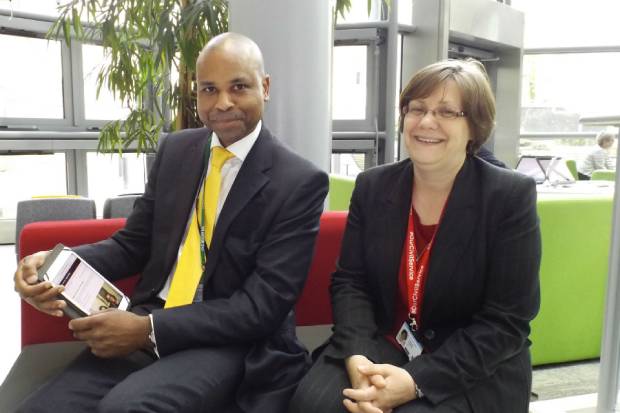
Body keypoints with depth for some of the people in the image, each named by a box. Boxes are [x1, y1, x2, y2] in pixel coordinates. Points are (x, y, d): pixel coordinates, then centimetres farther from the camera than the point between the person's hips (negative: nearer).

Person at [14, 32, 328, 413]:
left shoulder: (300, 182, -11)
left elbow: (264, 304, -14)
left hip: (230, 342, -4)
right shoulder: (176, 150, 7)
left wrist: (149, 328, -20)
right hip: (145, 324, 5)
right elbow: (134, 242, 12)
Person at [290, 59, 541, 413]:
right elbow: (350, 281, 2)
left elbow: (506, 321, -12)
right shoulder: (373, 186, 2)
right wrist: (357, 357, -17)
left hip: (474, 371, -2)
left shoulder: (511, 196, -9)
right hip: (379, 347, 3)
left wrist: (417, 380, -21)